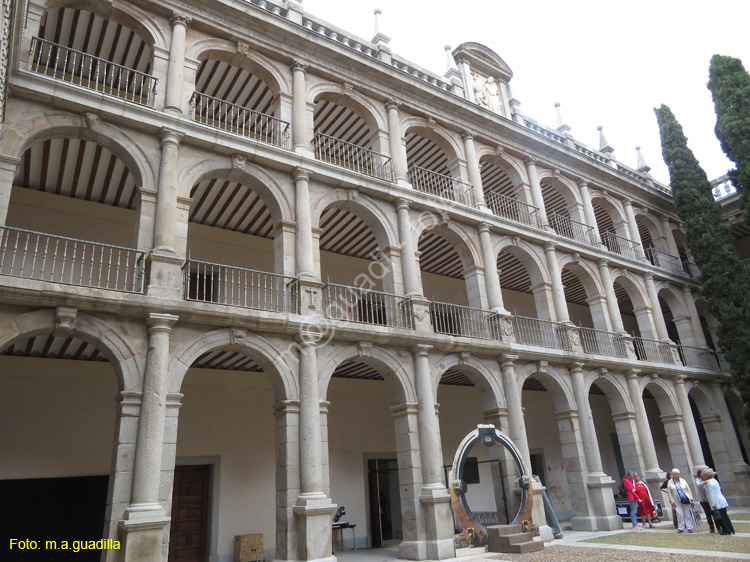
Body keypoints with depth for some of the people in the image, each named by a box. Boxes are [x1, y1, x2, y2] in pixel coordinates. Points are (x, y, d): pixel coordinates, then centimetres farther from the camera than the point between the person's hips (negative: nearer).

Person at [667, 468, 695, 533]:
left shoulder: (683, 481, 4)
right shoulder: (670, 483, 0)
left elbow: (688, 490, 7)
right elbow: (669, 493, 2)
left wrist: (691, 499, 2)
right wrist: (672, 501, -4)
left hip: (686, 500, 1)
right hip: (677, 501, -1)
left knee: (688, 514, 4)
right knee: (679, 514, -5)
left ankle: (689, 528, 13)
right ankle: (681, 528, 6)